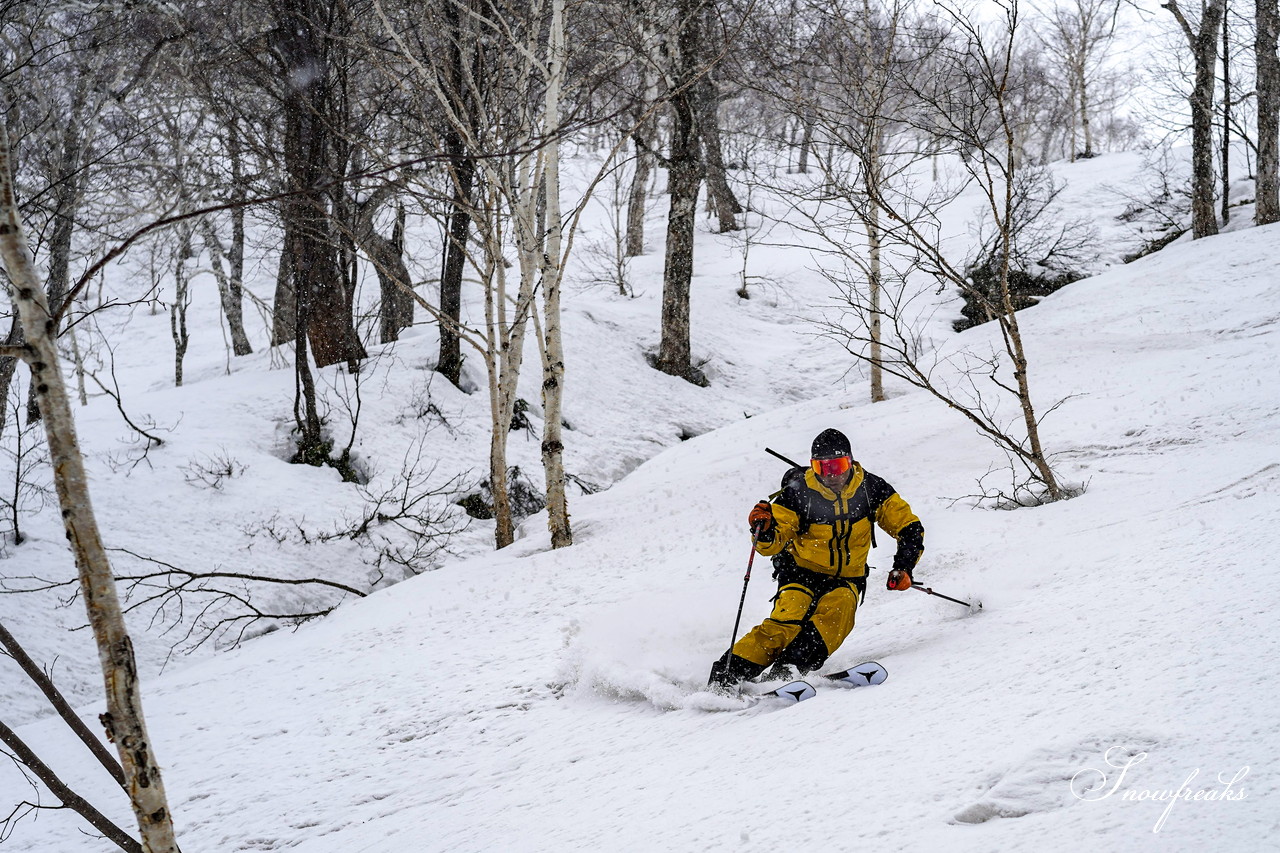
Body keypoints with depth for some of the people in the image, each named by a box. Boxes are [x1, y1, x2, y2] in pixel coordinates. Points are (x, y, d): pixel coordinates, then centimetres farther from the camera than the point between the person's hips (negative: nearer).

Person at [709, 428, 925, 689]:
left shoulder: (870, 488, -7)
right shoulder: (798, 492, -12)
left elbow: (910, 528, -1)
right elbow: (773, 545, -7)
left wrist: (903, 568, -16)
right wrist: (764, 532, -31)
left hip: (846, 579, 2)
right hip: (803, 573, -2)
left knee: (836, 613, -32)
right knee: (786, 623, -27)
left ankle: (788, 669, -42)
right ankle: (726, 675, -28)